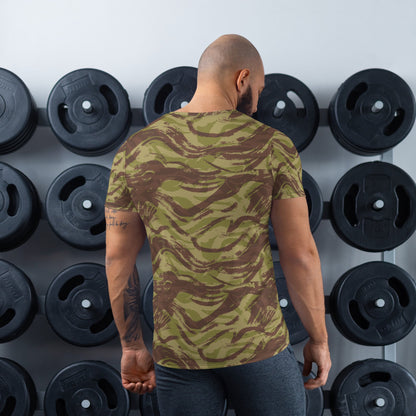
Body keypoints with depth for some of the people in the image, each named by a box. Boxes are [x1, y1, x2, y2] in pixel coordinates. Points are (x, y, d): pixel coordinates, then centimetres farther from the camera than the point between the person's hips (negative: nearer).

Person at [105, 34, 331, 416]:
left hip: (178, 351, 2)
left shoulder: (135, 150, -2)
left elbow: (118, 260, 1)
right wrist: (319, 339, 5)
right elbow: (301, 254, -9)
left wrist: (132, 346, 12)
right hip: (257, 344, -2)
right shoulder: (272, 146, -9)